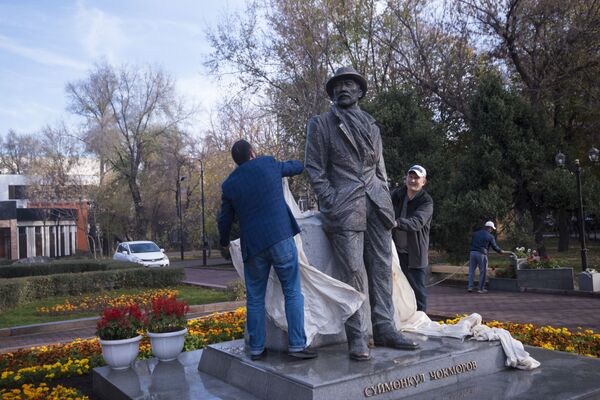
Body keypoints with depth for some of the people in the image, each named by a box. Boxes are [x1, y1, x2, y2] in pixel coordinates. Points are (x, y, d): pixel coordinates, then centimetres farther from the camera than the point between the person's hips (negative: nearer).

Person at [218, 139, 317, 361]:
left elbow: (224, 219, 16)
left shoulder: (229, 184, 9)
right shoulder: (268, 164, 4)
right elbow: (298, 167, 19)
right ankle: (297, 345, 1)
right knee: (292, 292, 4)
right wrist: (280, 165, 40)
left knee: (255, 298, 12)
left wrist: (224, 242, 34)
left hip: (252, 245, 2)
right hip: (281, 238, -2)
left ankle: (256, 348, 16)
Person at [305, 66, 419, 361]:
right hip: (344, 207, -5)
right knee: (353, 271, -8)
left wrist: (385, 201, 12)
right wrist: (330, 202, -9)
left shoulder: (371, 126, 21)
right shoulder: (321, 124, 7)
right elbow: (314, 169, 1)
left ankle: (384, 329, 12)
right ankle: (357, 337, -2)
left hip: (376, 204, 5)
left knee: (381, 268, 4)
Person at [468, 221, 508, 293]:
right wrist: (502, 251, 19)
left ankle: (470, 287, 3)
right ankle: (481, 289, 9)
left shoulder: (475, 233, 14)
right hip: (482, 254, -4)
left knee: (471, 270, 9)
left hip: (473, 252, 4)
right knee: (483, 272, 6)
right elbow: (495, 247, 4)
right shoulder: (490, 236, 1)